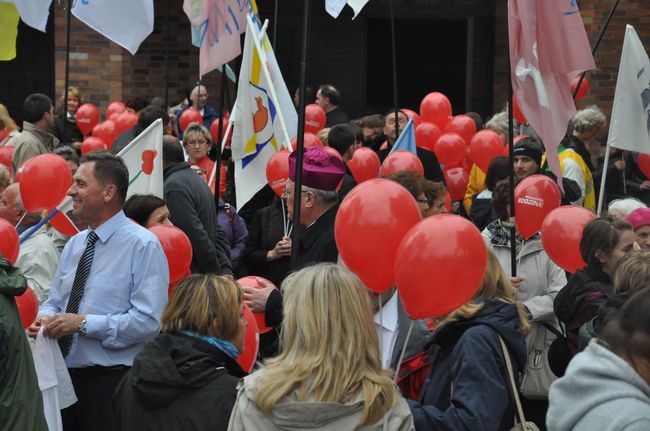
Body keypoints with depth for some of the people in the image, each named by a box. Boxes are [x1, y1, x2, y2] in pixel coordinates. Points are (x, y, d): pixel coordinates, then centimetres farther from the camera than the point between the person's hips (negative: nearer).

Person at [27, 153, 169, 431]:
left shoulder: (143, 245, -11)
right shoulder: (75, 244, 13)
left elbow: (149, 321, -19)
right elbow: (55, 301, 21)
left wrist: (84, 323, -22)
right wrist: (45, 318, -3)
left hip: (111, 383, -7)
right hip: (65, 377, 7)